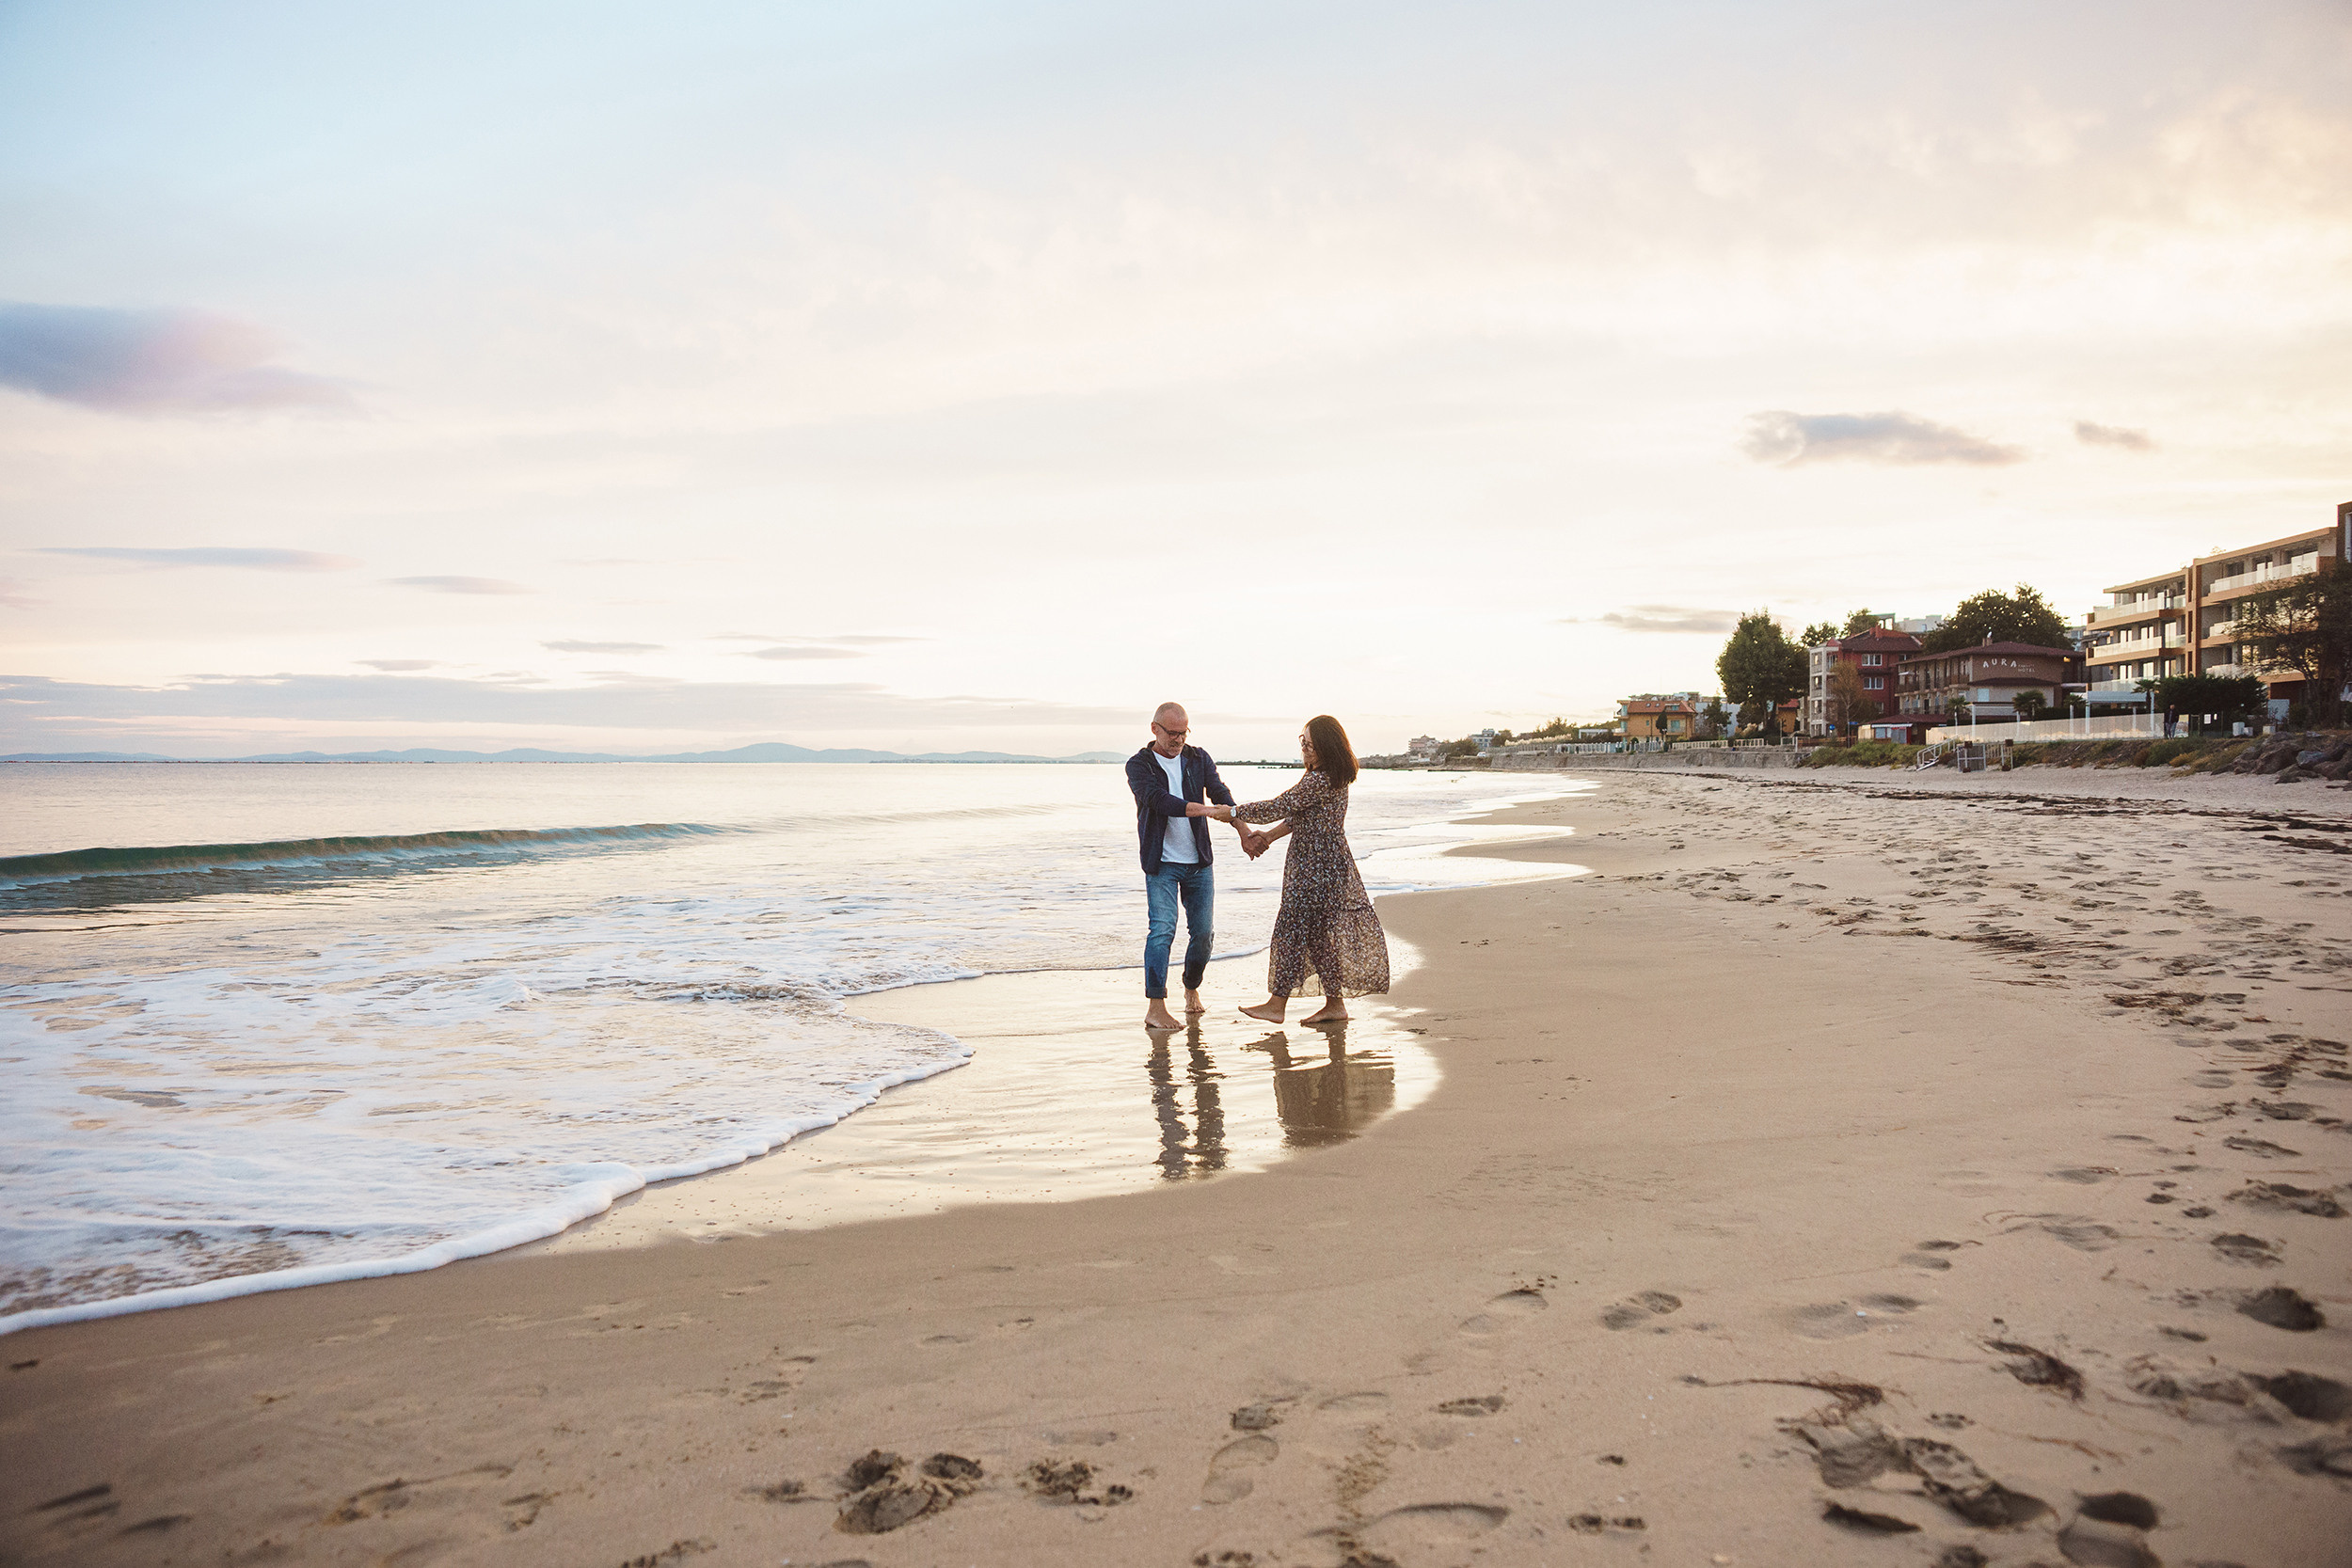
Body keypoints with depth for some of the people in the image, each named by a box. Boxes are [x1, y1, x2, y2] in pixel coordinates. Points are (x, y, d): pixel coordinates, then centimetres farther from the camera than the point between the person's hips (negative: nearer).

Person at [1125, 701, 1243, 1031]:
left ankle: (1192, 988, 30)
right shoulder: (1139, 765, -3)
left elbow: (1221, 794, -3)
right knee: (1162, 929, -14)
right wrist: (1207, 810, -30)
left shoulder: (1199, 759, 8)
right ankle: (1156, 1008, -15)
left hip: (1199, 862, 4)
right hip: (1161, 863, -4)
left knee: (1202, 933, 6)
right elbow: (1158, 800, -20)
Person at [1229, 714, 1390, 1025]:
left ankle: (1276, 1004, 1)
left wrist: (1234, 812, -12)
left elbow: (1279, 806, -20)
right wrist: (1267, 837, 8)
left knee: (1291, 929, -4)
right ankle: (1335, 1003, 17)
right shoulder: (1334, 778, 12)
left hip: (1317, 868, -10)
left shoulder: (1320, 781, -21)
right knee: (1320, 934, 13)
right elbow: (1298, 817, 16)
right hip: (1326, 863, 10)